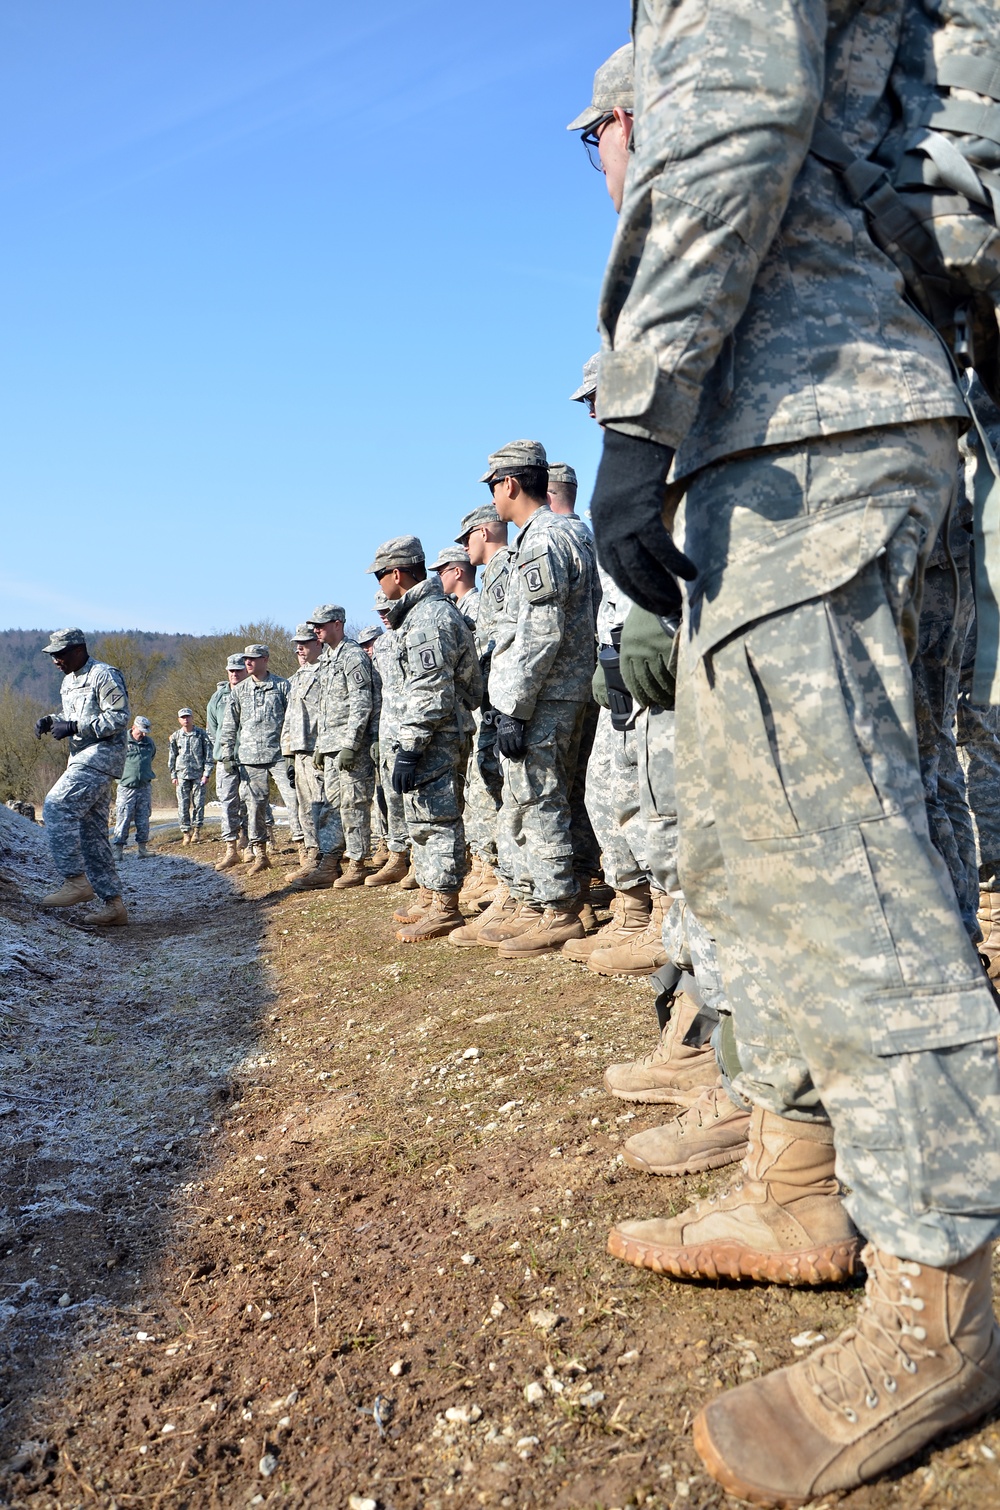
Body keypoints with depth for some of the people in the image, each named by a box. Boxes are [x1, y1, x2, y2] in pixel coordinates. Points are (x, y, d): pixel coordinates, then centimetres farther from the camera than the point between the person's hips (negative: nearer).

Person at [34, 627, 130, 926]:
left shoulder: (104, 675, -9)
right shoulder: (69, 681, 20)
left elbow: (118, 718, -16)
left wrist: (73, 727, -18)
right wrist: (51, 721, 7)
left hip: (102, 755, -10)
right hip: (84, 757, 10)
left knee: (56, 809, -21)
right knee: (91, 831, 6)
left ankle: (77, 880, -15)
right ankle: (113, 905, 8)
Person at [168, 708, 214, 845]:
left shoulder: (201, 734, 3)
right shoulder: (175, 736, 8)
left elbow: (209, 754, 4)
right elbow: (171, 757, 13)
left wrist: (207, 773, -3)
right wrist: (173, 776, 7)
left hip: (198, 774, -1)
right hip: (182, 774, 1)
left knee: (198, 803, -1)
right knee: (183, 805, -1)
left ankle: (197, 831, 8)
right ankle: (186, 832, 4)